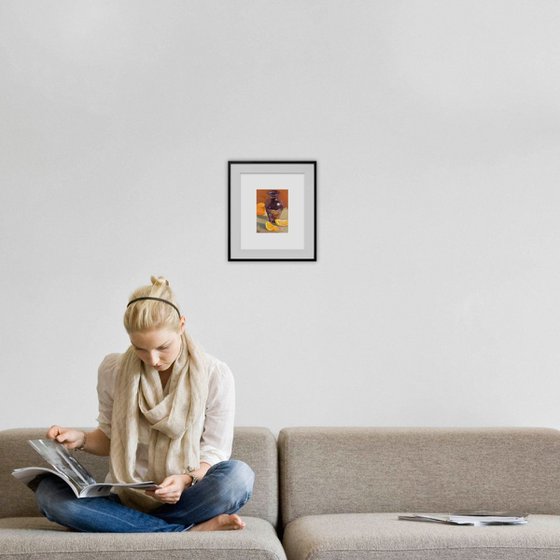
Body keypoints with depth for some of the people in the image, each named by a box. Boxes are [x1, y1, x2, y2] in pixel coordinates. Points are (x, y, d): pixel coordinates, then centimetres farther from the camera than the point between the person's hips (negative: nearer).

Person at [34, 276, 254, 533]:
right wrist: (82, 439, -7)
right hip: (126, 499, 3)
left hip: (184, 500, -3)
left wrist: (187, 480, -23)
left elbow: (215, 451, -3)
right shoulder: (112, 370, 1)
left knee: (239, 475, -33)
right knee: (48, 490, -27)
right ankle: (192, 530, -29)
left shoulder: (215, 375, -5)